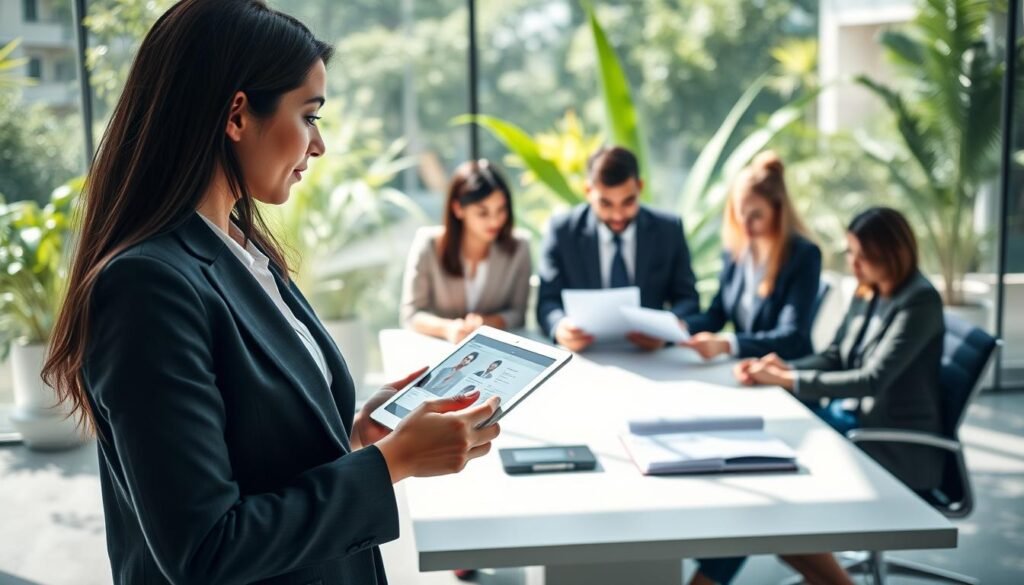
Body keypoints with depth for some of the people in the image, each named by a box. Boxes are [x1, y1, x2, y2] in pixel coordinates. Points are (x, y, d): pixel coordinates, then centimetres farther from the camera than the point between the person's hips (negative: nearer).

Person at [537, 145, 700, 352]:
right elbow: (548, 301, -3)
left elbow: (687, 300, 3)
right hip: (585, 354, -1)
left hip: (649, 352, 1)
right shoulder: (562, 231, -2)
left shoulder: (669, 230, 1)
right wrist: (560, 327, -27)